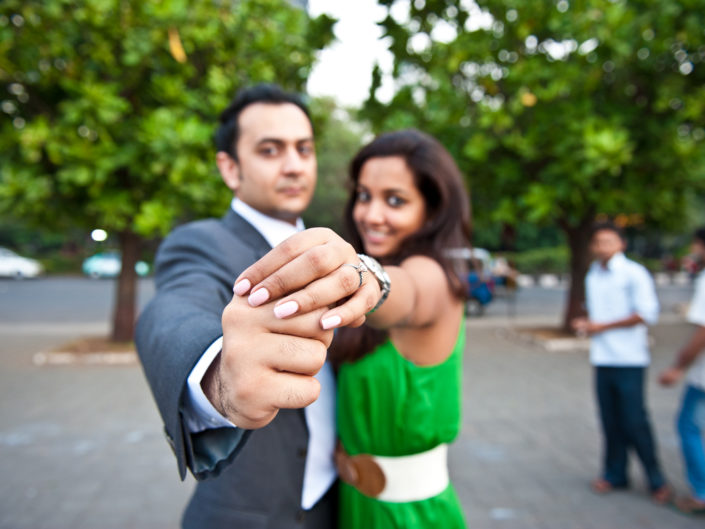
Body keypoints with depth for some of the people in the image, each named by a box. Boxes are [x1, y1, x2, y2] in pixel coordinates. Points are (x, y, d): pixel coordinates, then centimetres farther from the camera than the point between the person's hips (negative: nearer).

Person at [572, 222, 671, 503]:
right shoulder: (592, 276, 14)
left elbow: (647, 314, -12)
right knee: (611, 421, 8)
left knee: (635, 422, -3)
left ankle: (656, 480, 13)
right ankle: (615, 474, 21)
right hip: (602, 359, 5)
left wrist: (603, 326, -11)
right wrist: (586, 324, 3)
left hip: (629, 360, -5)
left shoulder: (634, 273, -6)